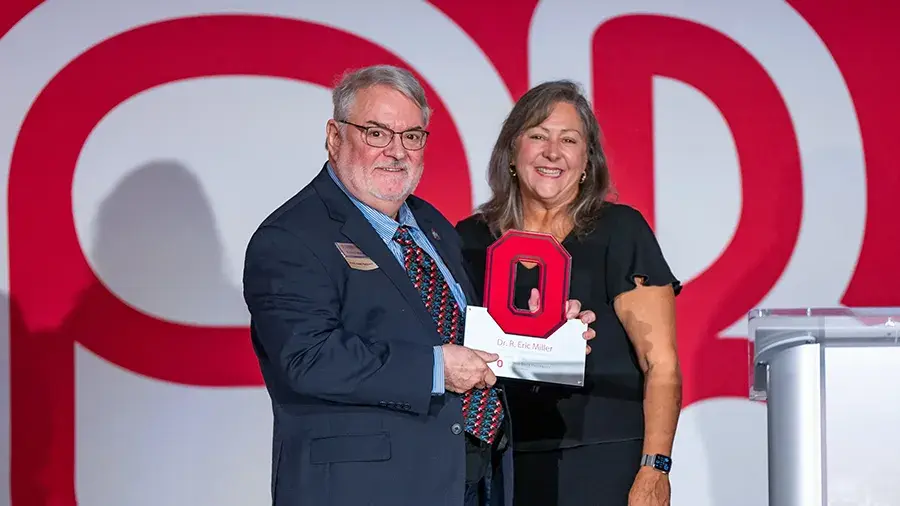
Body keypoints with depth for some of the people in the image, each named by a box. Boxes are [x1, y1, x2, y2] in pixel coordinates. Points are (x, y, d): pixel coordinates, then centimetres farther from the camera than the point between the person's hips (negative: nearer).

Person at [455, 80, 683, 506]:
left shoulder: (620, 231, -1)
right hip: (503, 467, 3)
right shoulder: (471, 241, 8)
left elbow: (661, 365, -7)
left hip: (603, 467, -2)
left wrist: (654, 472, -14)